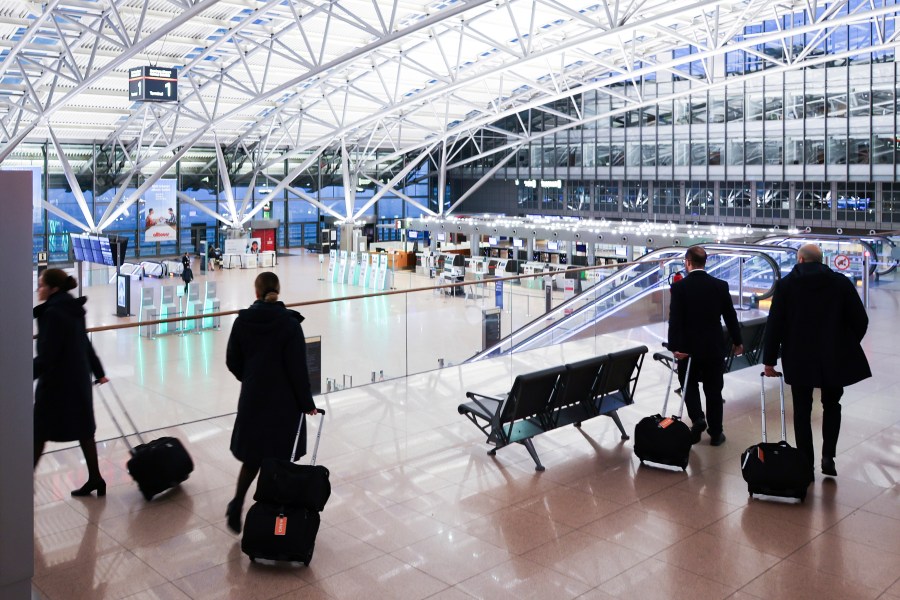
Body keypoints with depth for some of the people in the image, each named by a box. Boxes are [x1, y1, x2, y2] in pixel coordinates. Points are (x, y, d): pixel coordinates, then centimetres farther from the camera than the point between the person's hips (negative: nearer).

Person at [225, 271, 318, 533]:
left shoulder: (242, 321, -3)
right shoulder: (290, 323, -13)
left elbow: (232, 362, 3)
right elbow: (298, 367, -13)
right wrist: (306, 402, -5)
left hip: (252, 399, 3)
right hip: (284, 401, -3)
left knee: (253, 455, 16)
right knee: (281, 458, 11)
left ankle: (237, 503, 0)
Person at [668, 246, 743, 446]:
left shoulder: (679, 287, -11)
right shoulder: (720, 285, -3)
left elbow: (675, 319, -17)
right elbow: (730, 316, 4)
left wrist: (675, 347, -15)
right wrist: (737, 341, 16)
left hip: (688, 348, -2)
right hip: (714, 347, 2)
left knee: (689, 385, 18)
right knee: (714, 390, 11)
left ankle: (697, 418, -3)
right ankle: (716, 433, 17)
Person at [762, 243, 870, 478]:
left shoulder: (786, 285, -2)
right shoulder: (841, 282, 0)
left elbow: (774, 325, -5)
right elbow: (860, 320, -2)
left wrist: (769, 360, 0)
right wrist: (848, 346, 15)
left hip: (799, 358, -1)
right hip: (834, 357, 1)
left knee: (802, 411, 9)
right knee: (831, 405, 19)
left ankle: (807, 465, 9)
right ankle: (828, 457, 8)